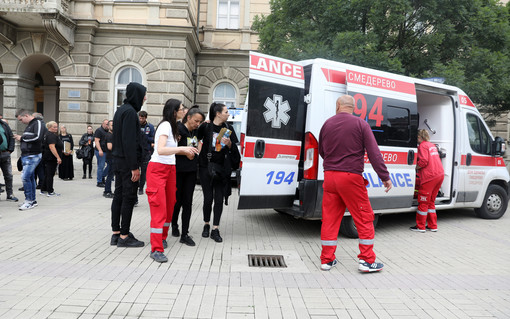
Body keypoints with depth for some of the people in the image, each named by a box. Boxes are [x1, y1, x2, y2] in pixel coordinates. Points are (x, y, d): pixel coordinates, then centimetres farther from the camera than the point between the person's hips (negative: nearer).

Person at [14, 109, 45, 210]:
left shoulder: (37, 123, -7)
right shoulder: (29, 125, 20)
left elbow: (37, 137, -21)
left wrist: (22, 138, -12)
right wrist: (20, 138, 5)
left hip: (33, 155, -9)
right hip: (26, 155, 9)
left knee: (25, 177, -13)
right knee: (30, 177, 12)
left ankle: (29, 201, -5)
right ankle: (33, 200, 19)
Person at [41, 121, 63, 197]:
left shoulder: (47, 134, 17)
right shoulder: (52, 135, -16)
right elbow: (52, 147, -26)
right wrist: (58, 157, -28)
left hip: (47, 157, 10)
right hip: (51, 158, -10)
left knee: (47, 174, 16)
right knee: (50, 174, -6)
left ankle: (43, 190, 22)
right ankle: (50, 192, -2)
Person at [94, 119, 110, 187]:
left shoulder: (107, 131, 18)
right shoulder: (99, 130, -7)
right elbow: (96, 141, -15)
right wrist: (100, 150, -25)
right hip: (101, 152, -8)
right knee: (101, 166, -5)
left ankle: (102, 176, 20)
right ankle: (99, 182, 2)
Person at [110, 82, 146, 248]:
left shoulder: (121, 110, 16)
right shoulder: (130, 111, -14)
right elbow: (129, 141, -21)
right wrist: (134, 167, -20)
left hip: (119, 159, 10)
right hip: (127, 161, -10)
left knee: (118, 195, 12)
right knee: (129, 197, -3)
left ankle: (116, 233, 20)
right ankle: (124, 236, 4)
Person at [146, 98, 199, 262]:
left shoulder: (172, 126, 16)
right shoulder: (165, 125, -13)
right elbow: (161, 150, -27)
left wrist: (186, 152, 13)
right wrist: (182, 148, -33)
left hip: (170, 169, 9)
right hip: (157, 169, -9)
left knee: (170, 206, 12)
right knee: (159, 208, -12)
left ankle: (162, 238, 29)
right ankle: (156, 249, -9)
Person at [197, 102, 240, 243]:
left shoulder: (228, 129, 7)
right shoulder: (206, 127, -3)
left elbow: (234, 150, 7)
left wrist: (229, 144, -13)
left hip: (221, 168, 3)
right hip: (206, 167, -2)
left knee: (219, 199, 0)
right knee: (208, 198, 1)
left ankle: (215, 229, 10)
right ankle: (206, 225, 23)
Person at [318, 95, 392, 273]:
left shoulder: (327, 124, 8)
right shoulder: (360, 124, -3)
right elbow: (374, 153, -7)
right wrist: (385, 177, -3)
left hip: (329, 176, 4)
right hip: (351, 177, -4)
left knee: (330, 218, 9)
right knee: (364, 218, 7)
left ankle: (327, 260, 15)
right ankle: (366, 260, 11)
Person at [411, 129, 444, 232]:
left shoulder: (422, 146, -7)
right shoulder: (432, 145, 20)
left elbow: (424, 161, -18)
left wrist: (415, 167, -4)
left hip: (429, 176, -9)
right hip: (440, 174, 9)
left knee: (423, 201, 1)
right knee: (431, 201, 18)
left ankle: (420, 227, 7)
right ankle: (433, 226, 21)